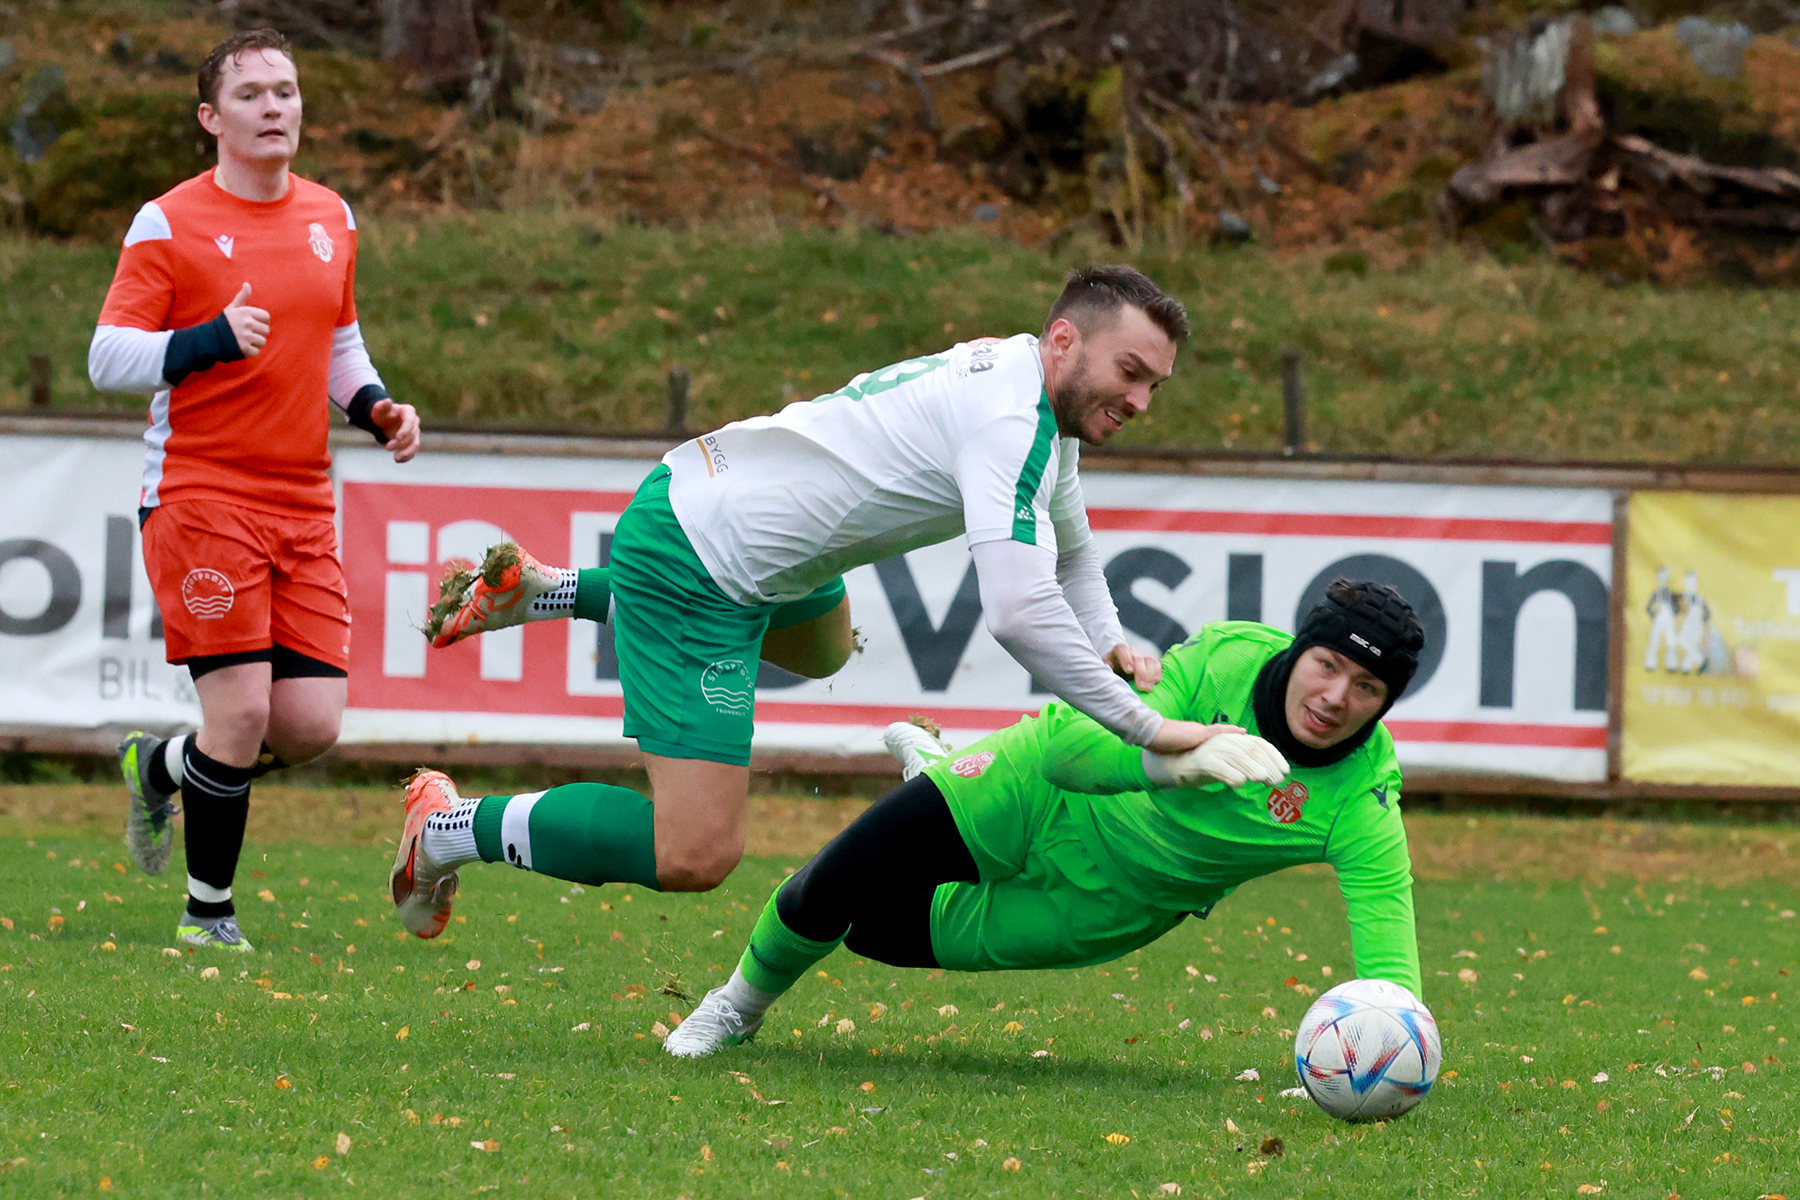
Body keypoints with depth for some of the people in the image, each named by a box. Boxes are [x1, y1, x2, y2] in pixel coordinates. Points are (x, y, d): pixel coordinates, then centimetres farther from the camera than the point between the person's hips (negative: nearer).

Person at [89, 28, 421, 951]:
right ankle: (207, 913, 6)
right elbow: (106, 358, -6)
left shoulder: (331, 219, 13)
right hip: (199, 493, -5)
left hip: (304, 506, 5)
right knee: (242, 710, -13)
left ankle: (161, 767, 26)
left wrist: (375, 408, 7)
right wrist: (209, 340, -21)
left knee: (312, 724, -3)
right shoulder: (168, 224, -4)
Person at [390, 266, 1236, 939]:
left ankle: (540, 591, 34)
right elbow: (1018, 612, -36)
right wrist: (1143, 728, -30)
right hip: (692, 565, -11)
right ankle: (449, 830, 2)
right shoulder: (1011, 422, -25)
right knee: (694, 854, -17)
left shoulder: (1049, 413, 6)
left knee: (822, 647, 43)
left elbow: (1066, 545, 24)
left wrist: (1107, 643, 5)